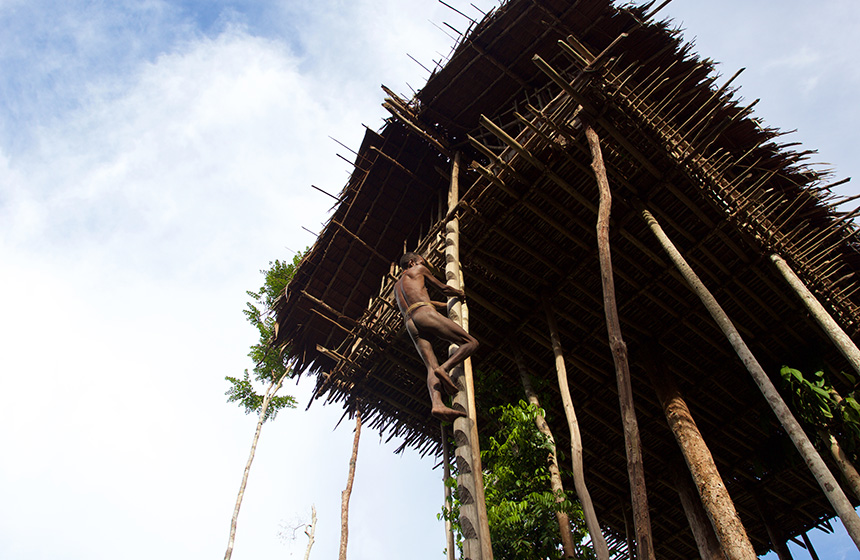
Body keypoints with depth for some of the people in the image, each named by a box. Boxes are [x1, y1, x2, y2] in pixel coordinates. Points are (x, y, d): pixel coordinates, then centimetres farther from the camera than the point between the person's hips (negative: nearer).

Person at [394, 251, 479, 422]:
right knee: (471, 343, -7)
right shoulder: (418, 270, 20)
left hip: (410, 324, 6)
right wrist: (459, 293, 44)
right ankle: (444, 369, -32)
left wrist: (447, 305, 55)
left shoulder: (396, 286, 38)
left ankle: (437, 404, -37)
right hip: (425, 314, -6)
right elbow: (444, 289, 24)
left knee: (432, 367, -10)